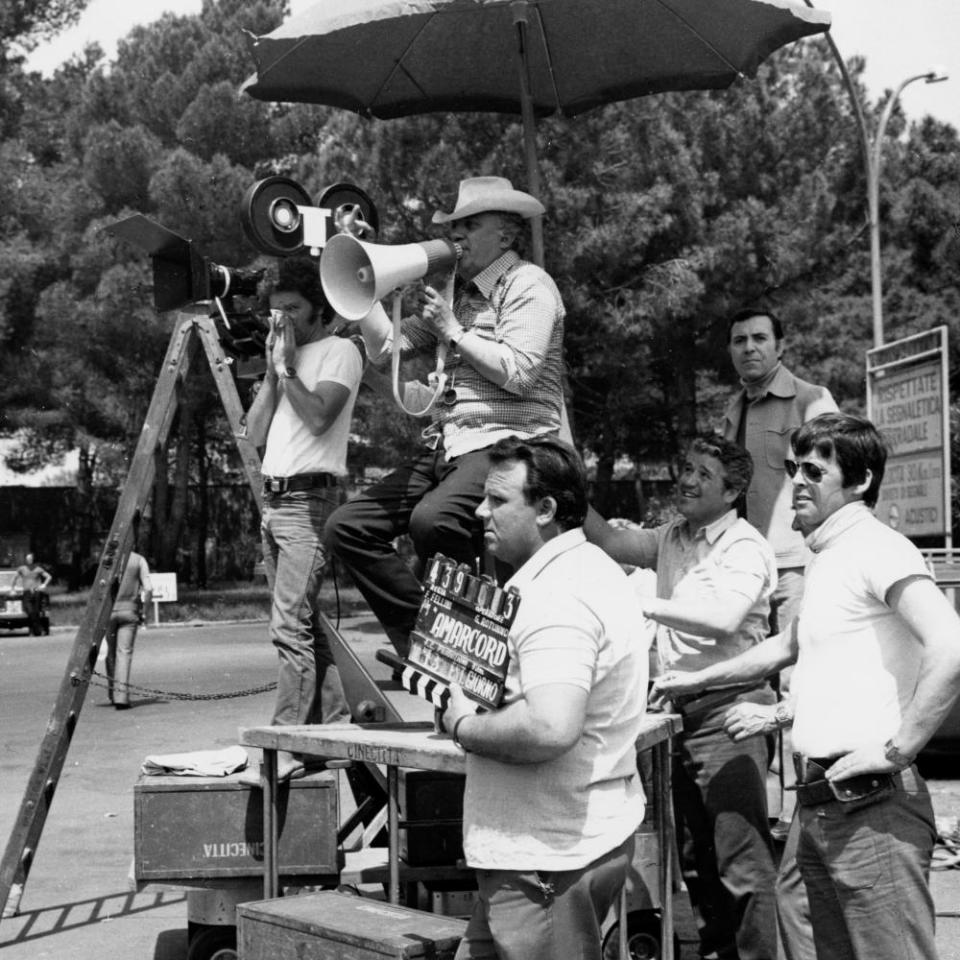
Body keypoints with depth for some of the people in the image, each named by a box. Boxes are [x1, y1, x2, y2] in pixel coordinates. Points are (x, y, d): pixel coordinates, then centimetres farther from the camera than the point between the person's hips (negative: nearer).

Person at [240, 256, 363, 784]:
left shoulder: (339, 351, -2)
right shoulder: (284, 355, 21)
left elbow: (318, 416, -17)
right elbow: (255, 432, 13)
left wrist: (289, 366, -8)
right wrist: (272, 368, 6)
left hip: (308, 500, -9)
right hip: (272, 500, 9)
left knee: (290, 627, -15)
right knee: (307, 625, 10)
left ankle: (285, 749, -16)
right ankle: (333, 728, 16)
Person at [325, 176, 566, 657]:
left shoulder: (529, 284, -2)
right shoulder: (457, 291, 21)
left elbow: (520, 372, -16)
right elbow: (385, 346, 16)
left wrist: (453, 330, -9)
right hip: (448, 444, 8)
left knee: (433, 520, -35)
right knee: (348, 526, -1)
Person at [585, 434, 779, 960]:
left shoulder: (745, 547, -10)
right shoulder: (672, 538, 13)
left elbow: (723, 618, -25)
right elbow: (611, 541, 2)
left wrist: (644, 605, -25)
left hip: (727, 712, -8)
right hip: (680, 711, 8)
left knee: (741, 857, -8)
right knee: (694, 857, 17)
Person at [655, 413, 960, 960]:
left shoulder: (877, 547, -11)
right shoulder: (826, 557, 19)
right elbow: (790, 645, 36)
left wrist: (897, 749, -21)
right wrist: (699, 680, 38)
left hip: (871, 803, -10)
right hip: (821, 804, 10)